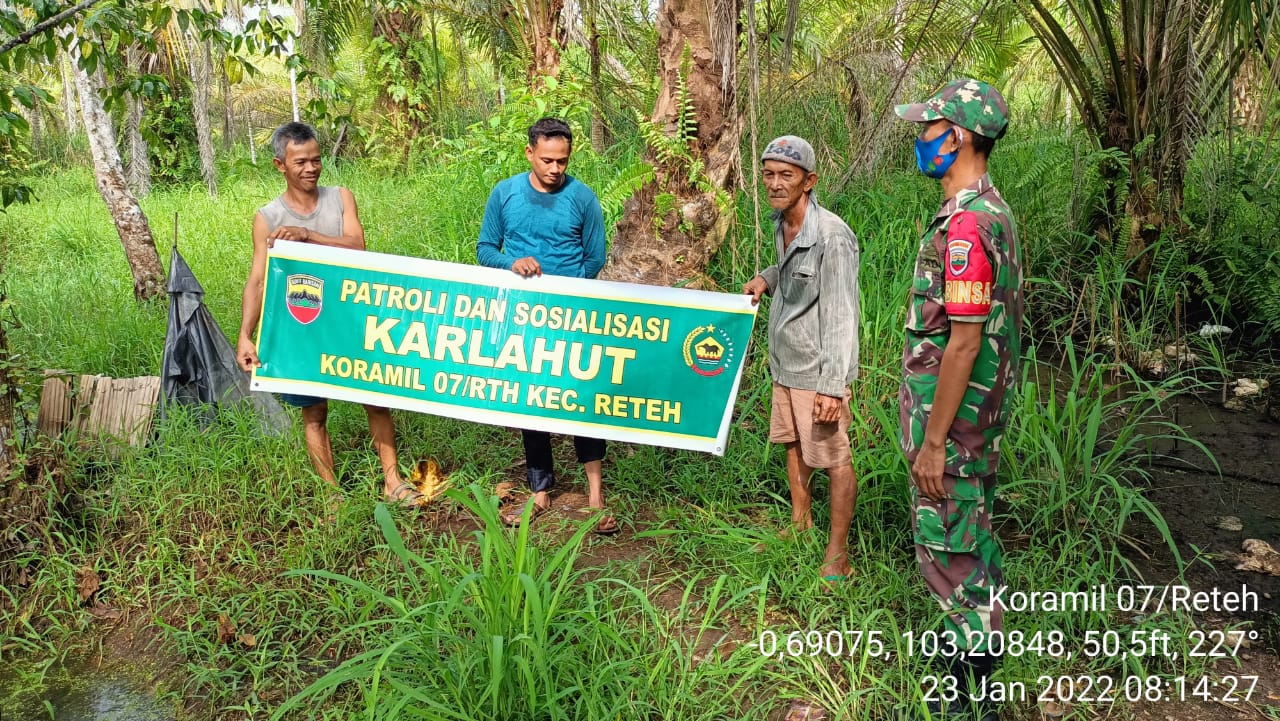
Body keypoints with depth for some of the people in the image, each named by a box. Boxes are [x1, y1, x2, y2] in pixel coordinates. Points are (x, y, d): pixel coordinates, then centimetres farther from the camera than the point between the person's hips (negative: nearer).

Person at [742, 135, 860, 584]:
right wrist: (768, 277, 5)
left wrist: (832, 385, -25)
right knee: (793, 444, 22)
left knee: (834, 458, 2)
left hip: (818, 368, -9)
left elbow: (840, 316, -22)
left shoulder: (831, 235, -21)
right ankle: (800, 523, 41)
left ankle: (838, 551, 17)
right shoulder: (781, 223, 4)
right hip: (784, 361, 9)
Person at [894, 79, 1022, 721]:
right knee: (972, 544, 20)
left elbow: (963, 342, -24)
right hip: (980, 420, 10)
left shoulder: (965, 225, -23)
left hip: (953, 422, -10)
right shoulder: (992, 212, 10)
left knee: (950, 553, 1)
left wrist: (933, 442, -20)